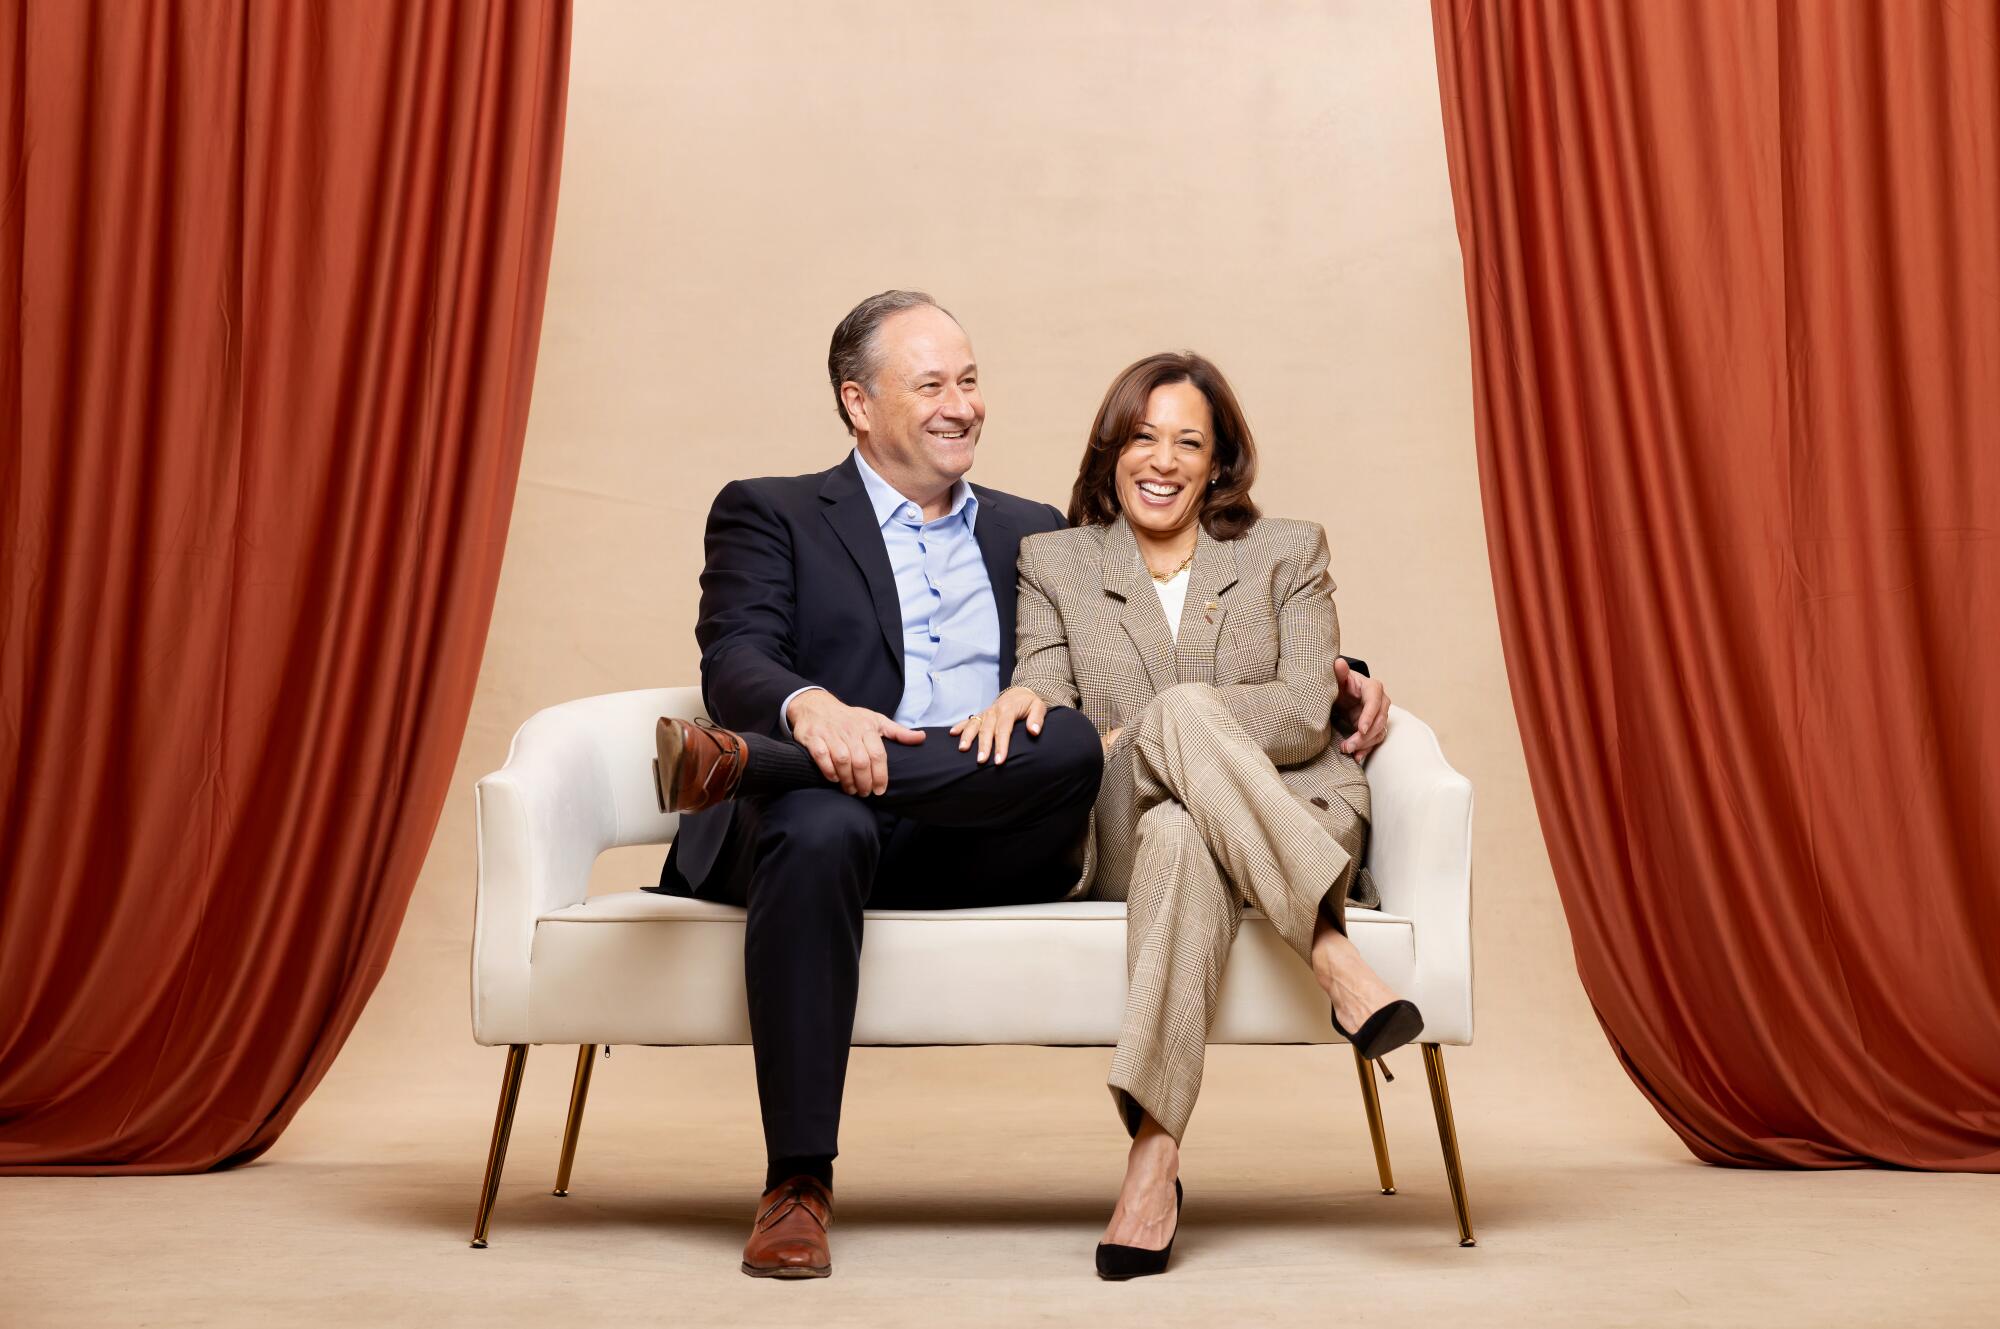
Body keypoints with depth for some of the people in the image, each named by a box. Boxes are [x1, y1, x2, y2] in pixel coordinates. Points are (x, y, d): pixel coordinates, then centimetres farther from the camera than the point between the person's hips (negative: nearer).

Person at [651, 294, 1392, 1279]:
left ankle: (747, 759, -30)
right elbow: (734, 662, -1)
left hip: (982, 839, 3)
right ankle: (797, 1183, -31)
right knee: (818, 830, -39)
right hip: (829, 804, -2)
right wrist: (811, 707, -26)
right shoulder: (769, 515, 16)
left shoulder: (1033, 532, 28)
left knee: (1074, 741, -30)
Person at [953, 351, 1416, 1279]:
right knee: (1185, 708, -36)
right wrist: (1023, 694, -25)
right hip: (1120, 839, 0)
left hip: (1296, 816, 0)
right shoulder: (1055, 561, 15)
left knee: (1184, 834, -37)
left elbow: (1305, 715, -2)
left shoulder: (1287, 553, 12)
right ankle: (1336, 959, -42)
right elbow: (1050, 708, 2)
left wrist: (1142, 733, -14)